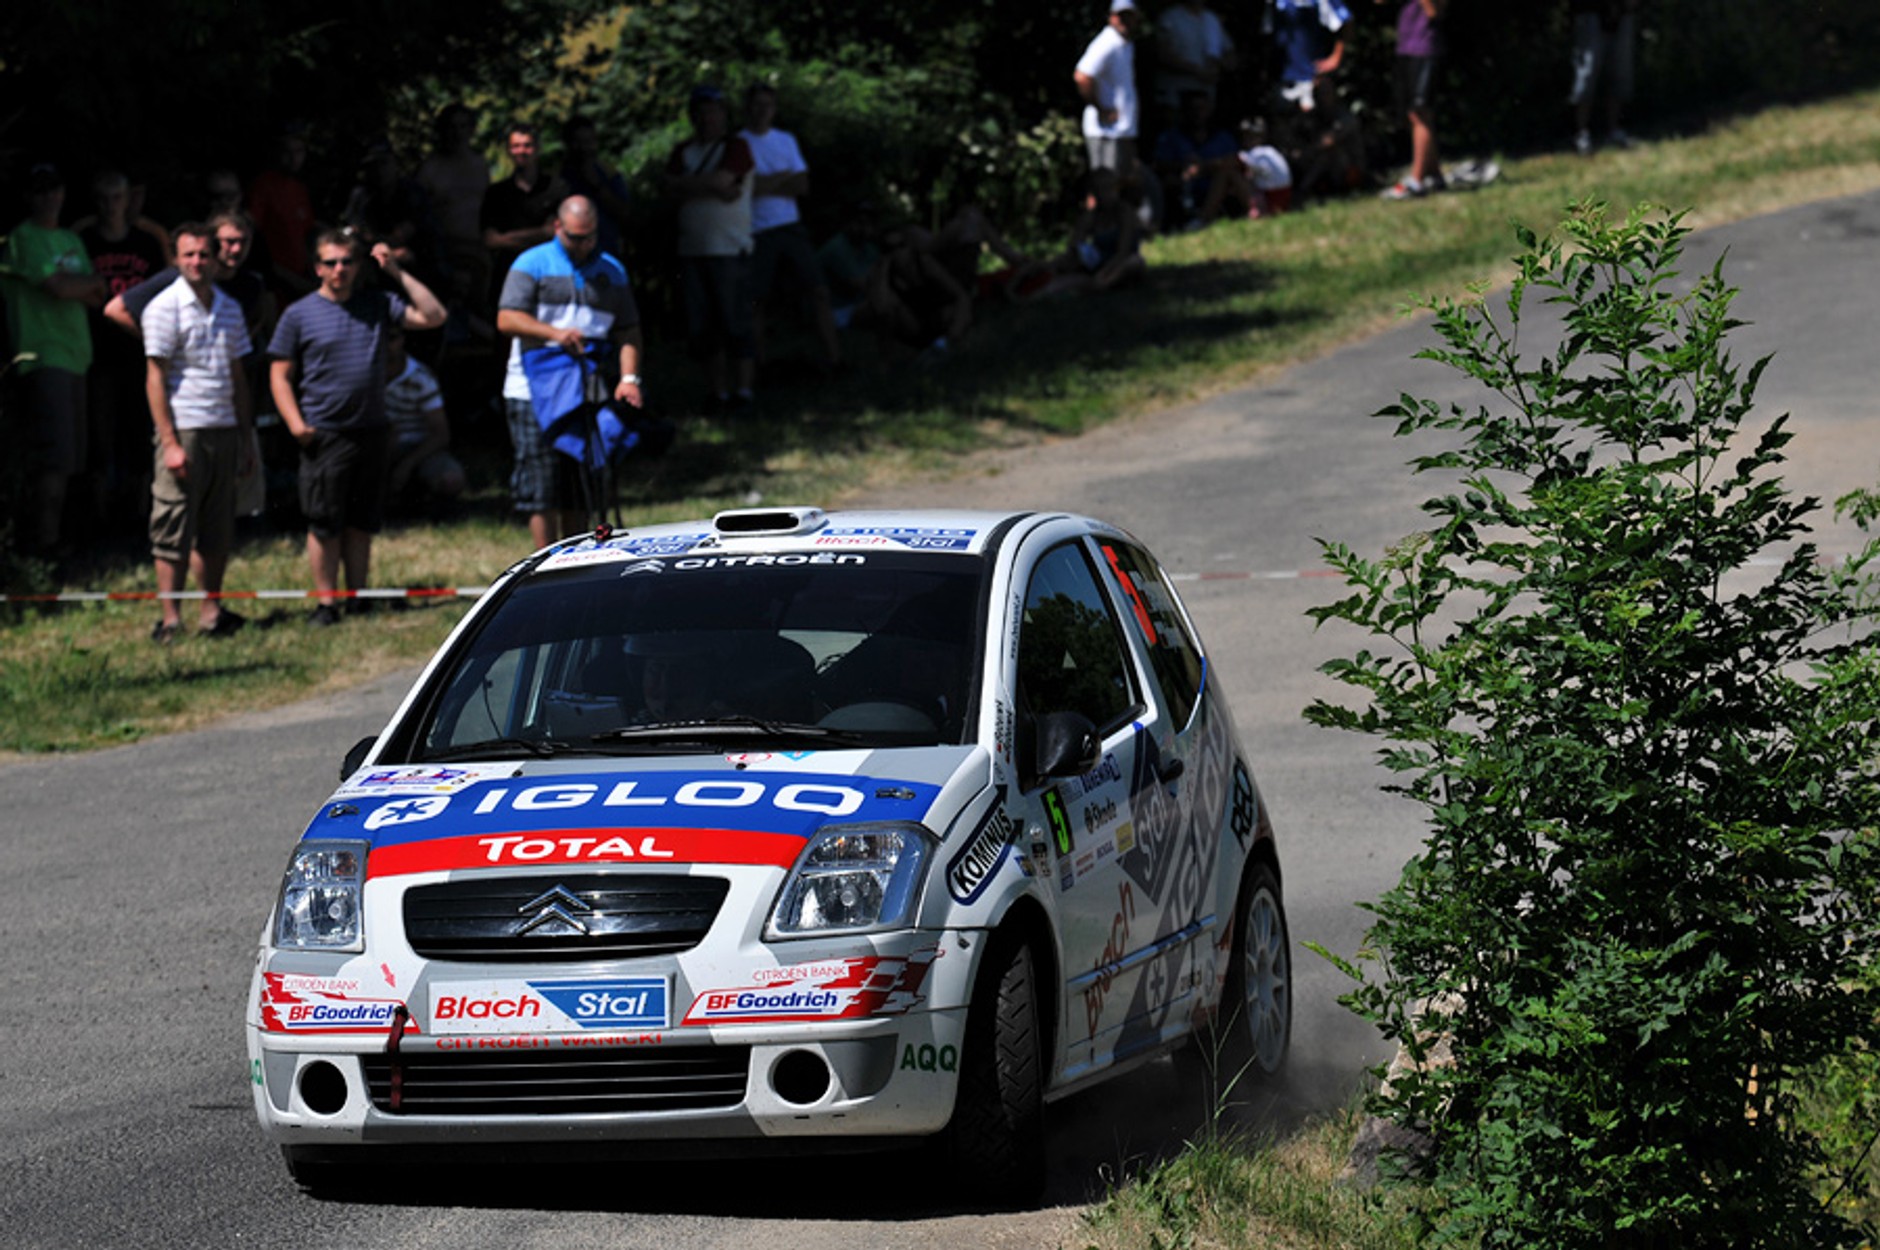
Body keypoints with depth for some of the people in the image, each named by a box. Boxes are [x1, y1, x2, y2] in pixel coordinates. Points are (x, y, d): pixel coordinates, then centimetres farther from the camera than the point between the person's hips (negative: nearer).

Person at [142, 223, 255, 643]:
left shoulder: (229, 309, 13)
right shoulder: (165, 308, -5)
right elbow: (156, 378, -8)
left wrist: (246, 434, 15)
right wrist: (170, 443, -14)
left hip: (224, 431, 6)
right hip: (184, 431, -6)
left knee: (217, 529, 9)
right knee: (174, 529, -5)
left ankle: (212, 610, 16)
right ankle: (169, 618, -3)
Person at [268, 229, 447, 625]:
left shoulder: (378, 306, 9)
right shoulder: (299, 314, 2)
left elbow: (433, 316, 5)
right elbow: (281, 374, 4)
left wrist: (399, 274, 0)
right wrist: (295, 421, -10)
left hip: (372, 431, 3)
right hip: (325, 435, -3)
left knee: (362, 522, 9)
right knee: (324, 524, -3)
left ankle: (358, 597, 17)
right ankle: (326, 602, 3)